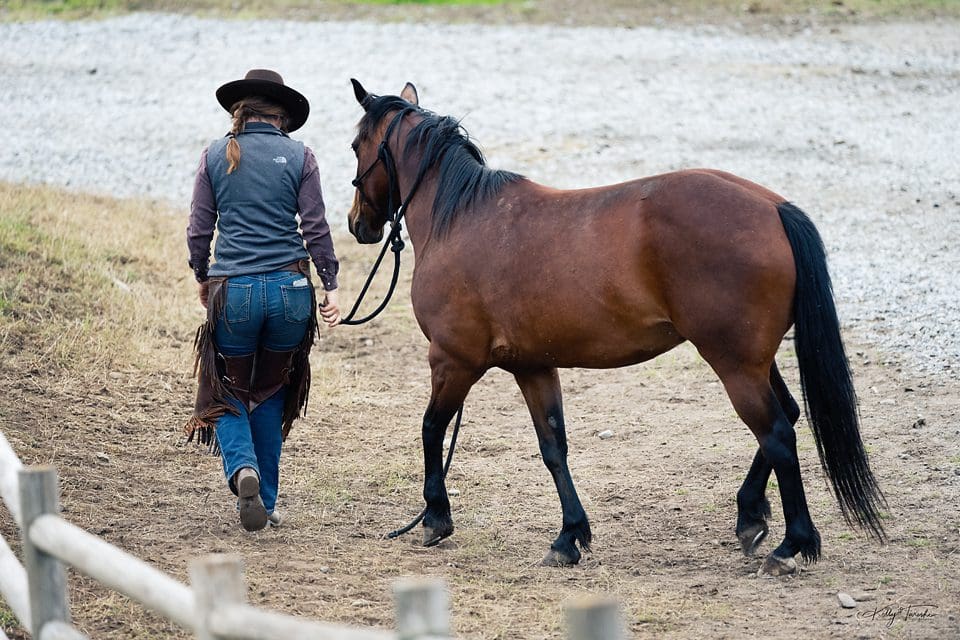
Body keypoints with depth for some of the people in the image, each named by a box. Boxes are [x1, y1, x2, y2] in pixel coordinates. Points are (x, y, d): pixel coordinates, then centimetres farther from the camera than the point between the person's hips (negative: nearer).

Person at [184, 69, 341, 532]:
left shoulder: (216, 156, 2)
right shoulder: (299, 157, 1)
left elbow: (199, 229, 4)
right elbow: (316, 228, -2)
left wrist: (202, 279, 19)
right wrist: (330, 285, 3)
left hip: (233, 288, -1)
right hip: (290, 286, 1)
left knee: (228, 391, 13)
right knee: (272, 394, 17)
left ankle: (242, 467, -16)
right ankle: (265, 502, 20)